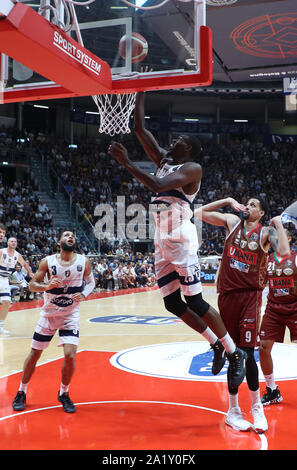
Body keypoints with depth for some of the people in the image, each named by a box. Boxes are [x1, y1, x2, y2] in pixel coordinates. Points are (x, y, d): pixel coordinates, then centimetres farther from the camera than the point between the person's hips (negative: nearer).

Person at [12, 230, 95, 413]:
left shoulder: (84, 261, -8)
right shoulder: (48, 261, -11)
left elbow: (91, 282, 7)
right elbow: (32, 285, -6)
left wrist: (83, 294, -14)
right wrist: (47, 286, -27)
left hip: (71, 315, 0)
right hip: (49, 314, 0)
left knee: (70, 355, -14)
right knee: (34, 354, 7)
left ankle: (64, 394, 11)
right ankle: (21, 393, 28)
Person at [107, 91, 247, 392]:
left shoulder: (192, 168, -5)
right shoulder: (163, 160, 19)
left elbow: (158, 185, -21)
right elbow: (139, 129, 16)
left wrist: (126, 163, -20)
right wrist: (140, 93, 13)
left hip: (180, 238, -8)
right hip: (162, 240, 8)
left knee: (194, 301, -8)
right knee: (172, 303, 9)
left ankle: (235, 353, 6)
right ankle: (216, 345, 25)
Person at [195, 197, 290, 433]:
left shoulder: (266, 232, 0)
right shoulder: (232, 221, 9)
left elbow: (285, 252, -18)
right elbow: (201, 212, 8)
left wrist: (278, 224, -10)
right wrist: (228, 201, 6)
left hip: (250, 295, -3)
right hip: (227, 294, 3)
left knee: (246, 353, -8)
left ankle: (257, 407, 13)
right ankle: (233, 410, 21)